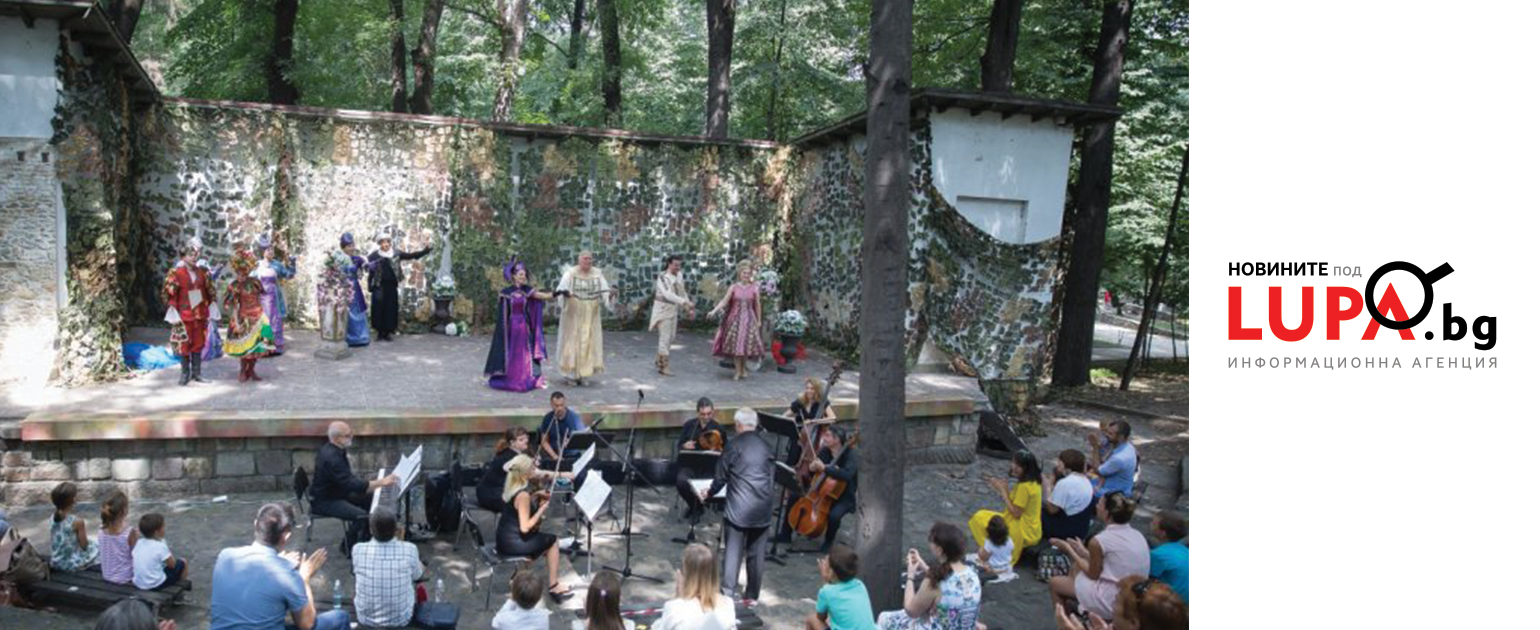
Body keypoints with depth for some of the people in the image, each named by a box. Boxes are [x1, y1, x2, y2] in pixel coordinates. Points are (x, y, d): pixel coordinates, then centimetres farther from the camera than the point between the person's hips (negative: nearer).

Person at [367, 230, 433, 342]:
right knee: (379, 309, 0)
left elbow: (411, 256, 4)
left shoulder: (396, 254, 5)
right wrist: (371, 287, -15)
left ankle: (387, 332, 11)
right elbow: (371, 273, -4)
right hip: (379, 287, -2)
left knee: (391, 310, 3)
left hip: (392, 286, 2)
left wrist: (425, 251, -5)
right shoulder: (374, 256, -2)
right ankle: (380, 332, 9)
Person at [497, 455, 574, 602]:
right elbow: (525, 527, -26)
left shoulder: (510, 486, 2)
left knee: (544, 538, 26)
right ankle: (554, 586, 16)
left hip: (505, 538, 8)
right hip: (513, 543, -8)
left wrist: (536, 495, 8)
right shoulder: (523, 495, -24)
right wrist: (542, 509, -17)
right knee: (552, 541, 10)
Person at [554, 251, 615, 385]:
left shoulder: (598, 274, 3)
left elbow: (604, 292, 0)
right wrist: (565, 293, -37)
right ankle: (572, 373, 8)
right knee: (572, 341, -1)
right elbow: (561, 289, -15)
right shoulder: (570, 273, -5)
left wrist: (610, 293, -22)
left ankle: (583, 374, 10)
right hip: (574, 315, -3)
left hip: (591, 316, 3)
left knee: (589, 342, 2)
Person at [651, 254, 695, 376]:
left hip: (674, 310, 7)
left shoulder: (679, 276, 3)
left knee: (670, 338, 14)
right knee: (665, 337, -7)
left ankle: (659, 360, 31)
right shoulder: (663, 277, -19)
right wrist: (685, 302, -42)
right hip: (663, 309, -7)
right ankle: (663, 366, -1)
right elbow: (668, 294, -34)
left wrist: (688, 308, 8)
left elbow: (682, 292, 14)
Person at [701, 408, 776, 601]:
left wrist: (709, 493, 19)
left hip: (738, 508, -4)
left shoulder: (734, 445, -6)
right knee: (756, 554, 12)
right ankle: (752, 594, 20)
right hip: (763, 509, 4)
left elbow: (721, 476, 1)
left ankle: (728, 592, -6)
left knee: (733, 552, 0)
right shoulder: (766, 446, 7)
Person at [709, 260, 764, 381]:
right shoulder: (733, 287, -1)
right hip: (735, 319, 0)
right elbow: (724, 301, -5)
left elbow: (757, 306, 5)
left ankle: (744, 368, 22)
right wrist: (714, 311, -18)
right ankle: (738, 371, 12)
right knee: (735, 344, 1)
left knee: (747, 344, 2)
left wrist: (759, 321, 8)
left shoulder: (754, 288, 1)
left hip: (749, 320, 0)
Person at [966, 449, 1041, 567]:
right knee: (980, 516, 9)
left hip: (1024, 533, -10)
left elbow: (1016, 513, -21)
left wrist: (1003, 491, -14)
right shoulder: (1034, 481, 5)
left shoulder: (1024, 486, -24)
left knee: (979, 518, -15)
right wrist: (1004, 488, 1)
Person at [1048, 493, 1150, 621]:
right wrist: (1083, 552, 18)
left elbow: (1093, 575, -7)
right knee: (1076, 567, 25)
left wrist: (1069, 550, 4)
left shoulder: (1099, 541, -20)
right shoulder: (1137, 535, 1)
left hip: (1111, 604, -7)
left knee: (1054, 582, 13)